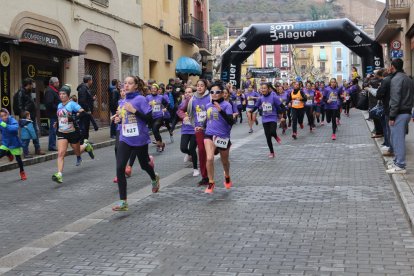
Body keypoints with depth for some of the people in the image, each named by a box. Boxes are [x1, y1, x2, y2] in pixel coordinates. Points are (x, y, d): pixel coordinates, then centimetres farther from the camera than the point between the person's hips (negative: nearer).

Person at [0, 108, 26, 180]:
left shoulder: (12, 121, -25)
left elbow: (15, 128, -48)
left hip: (14, 143, -4)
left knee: (18, 159, 6)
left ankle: (22, 172, 33)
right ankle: (9, 154, 22)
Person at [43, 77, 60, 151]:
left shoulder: (53, 90, 17)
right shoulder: (50, 91, -16)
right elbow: (49, 103, -24)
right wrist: (57, 108, -18)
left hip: (54, 114, 11)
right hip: (53, 114, -11)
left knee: (53, 130, 15)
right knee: (53, 130, -6)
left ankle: (52, 145, 22)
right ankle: (52, 146, 0)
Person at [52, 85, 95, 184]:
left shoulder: (72, 104, -11)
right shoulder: (59, 106, 9)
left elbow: (82, 112, -24)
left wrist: (74, 117, -34)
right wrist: (57, 124, 15)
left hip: (73, 132, -4)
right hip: (62, 133, 4)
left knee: (77, 151, 17)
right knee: (60, 153, -13)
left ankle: (86, 146, 52)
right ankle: (59, 175, -19)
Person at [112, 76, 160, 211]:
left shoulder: (141, 99, -10)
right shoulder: (123, 102, 8)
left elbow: (149, 119, -16)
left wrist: (134, 110, -23)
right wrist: (119, 119, 2)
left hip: (139, 139, -4)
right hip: (125, 139, 4)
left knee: (144, 165, 16)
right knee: (120, 168, -10)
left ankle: (154, 178, 54)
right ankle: (123, 202, -6)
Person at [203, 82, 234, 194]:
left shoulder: (226, 105, -10)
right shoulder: (208, 105, 5)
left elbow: (231, 121, -23)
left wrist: (221, 110, -32)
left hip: (223, 137, -2)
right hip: (209, 135, 2)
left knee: (224, 161, 17)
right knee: (209, 158, -20)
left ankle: (227, 177, 48)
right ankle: (211, 183, -4)